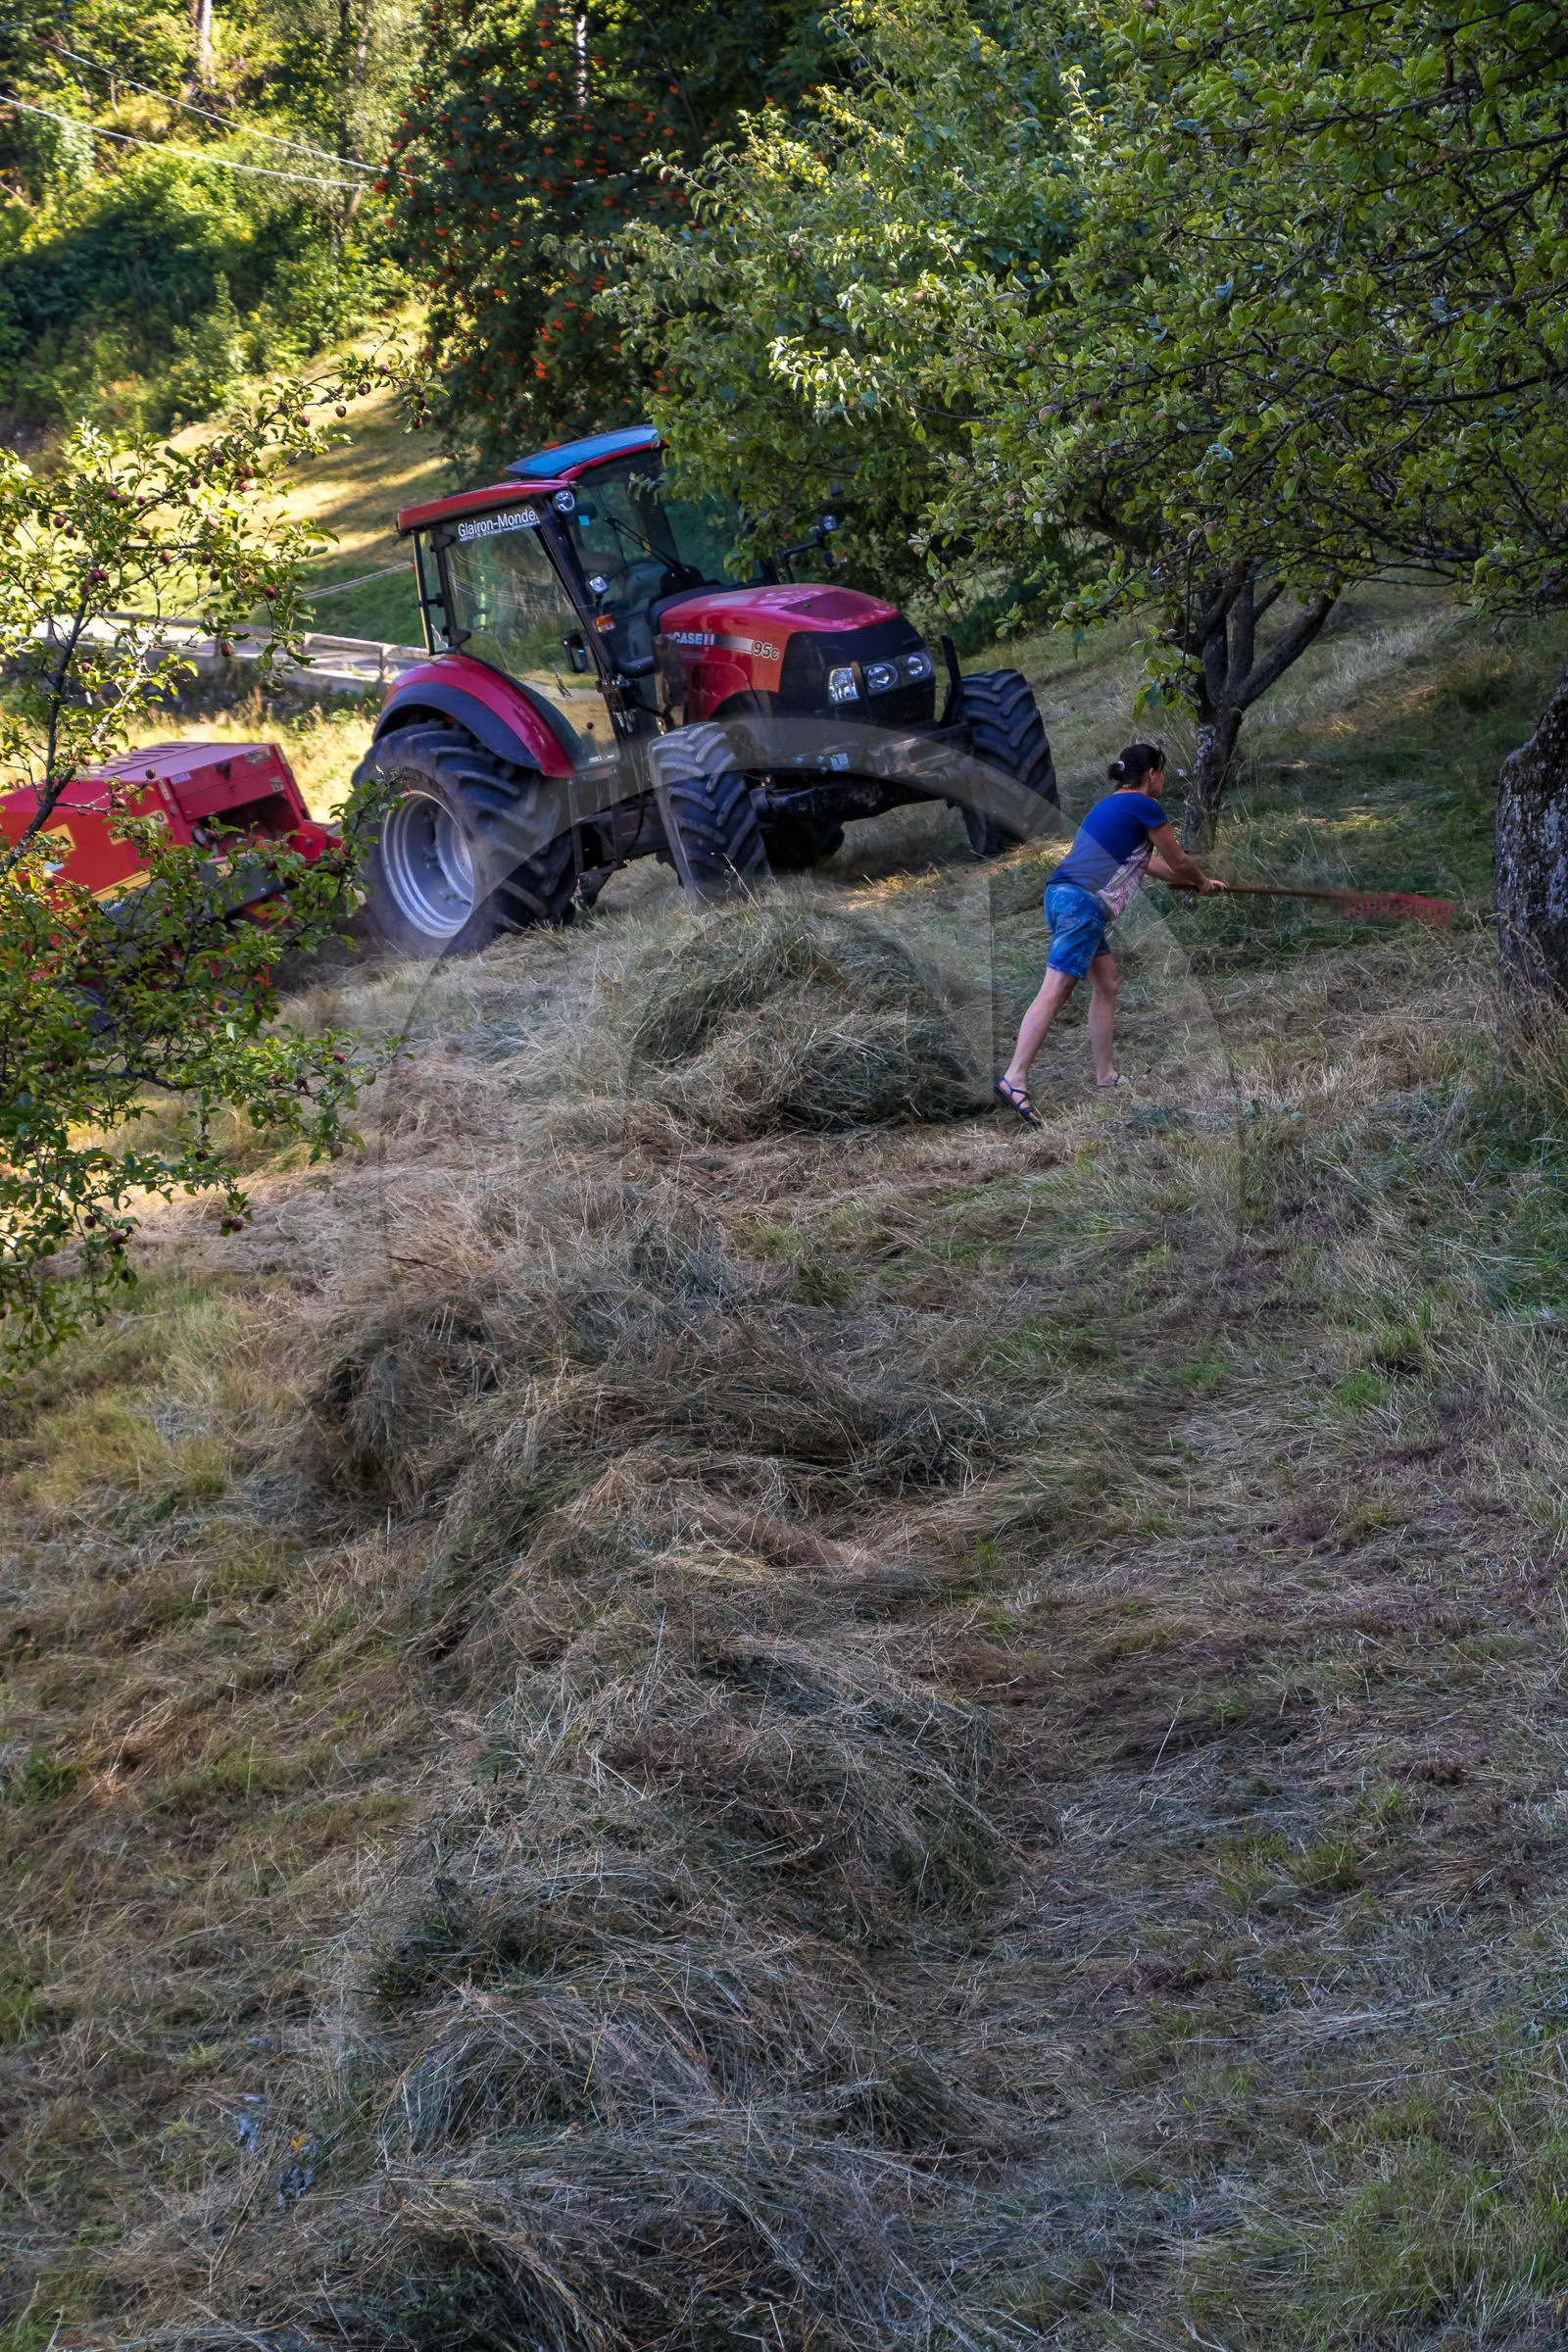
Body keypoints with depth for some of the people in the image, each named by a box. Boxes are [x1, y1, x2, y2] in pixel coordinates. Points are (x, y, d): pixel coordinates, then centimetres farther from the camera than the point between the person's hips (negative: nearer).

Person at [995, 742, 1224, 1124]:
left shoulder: (1111, 805, 26)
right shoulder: (1145, 807, -2)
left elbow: (1148, 863, 39)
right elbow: (1180, 862, 9)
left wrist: (1200, 882, 47)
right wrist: (1202, 881, 31)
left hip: (1063, 894, 10)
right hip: (1082, 902, -10)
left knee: (1107, 985, 17)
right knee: (1055, 991, -17)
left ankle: (1105, 1075, 21)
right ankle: (1014, 1078, -26)